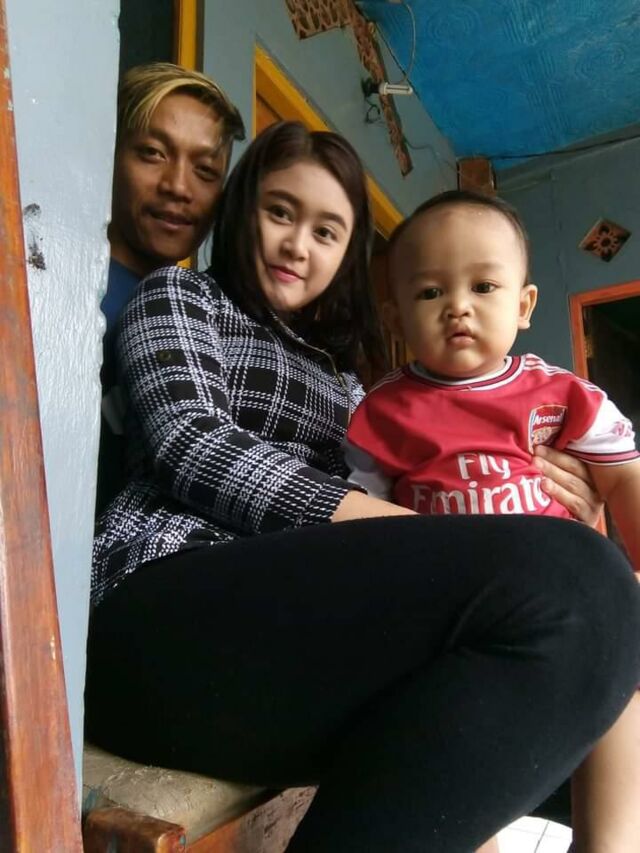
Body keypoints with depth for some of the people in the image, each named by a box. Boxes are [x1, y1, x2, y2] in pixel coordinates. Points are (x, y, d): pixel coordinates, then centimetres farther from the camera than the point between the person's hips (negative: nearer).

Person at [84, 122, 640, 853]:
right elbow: (189, 445, -4)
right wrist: (419, 537, -13)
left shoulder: (337, 373, 32)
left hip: (291, 606, 6)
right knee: (571, 585, -26)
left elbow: (361, 494, 20)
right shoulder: (178, 296, 15)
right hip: (169, 608, -5)